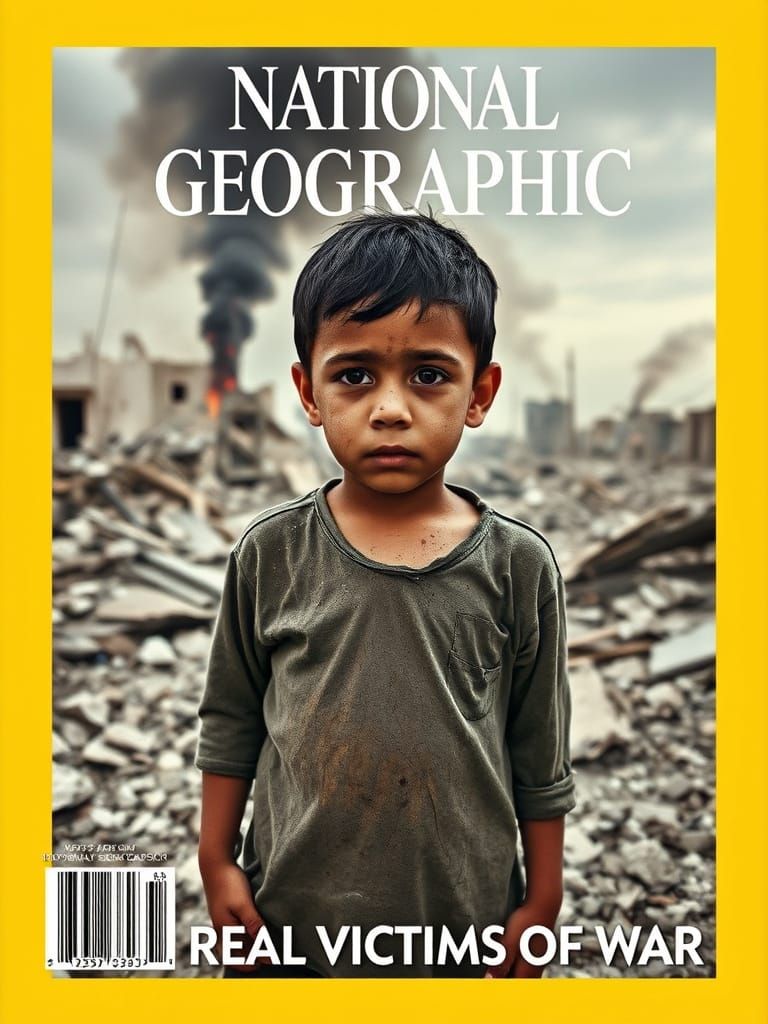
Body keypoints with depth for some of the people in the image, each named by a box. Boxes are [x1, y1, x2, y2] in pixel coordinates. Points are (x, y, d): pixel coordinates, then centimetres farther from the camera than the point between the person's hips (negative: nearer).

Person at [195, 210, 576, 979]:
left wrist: (540, 903, 3)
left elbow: (540, 754, -3)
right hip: (290, 919, 1)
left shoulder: (518, 565, -11)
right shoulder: (270, 554, -10)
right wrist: (216, 862, 4)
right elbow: (231, 720, 1)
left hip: (465, 921, 0)